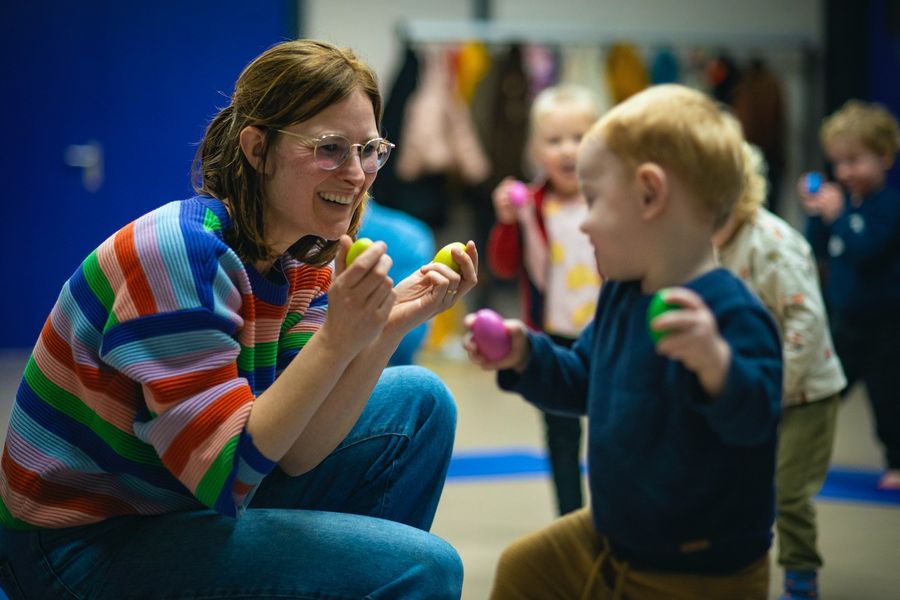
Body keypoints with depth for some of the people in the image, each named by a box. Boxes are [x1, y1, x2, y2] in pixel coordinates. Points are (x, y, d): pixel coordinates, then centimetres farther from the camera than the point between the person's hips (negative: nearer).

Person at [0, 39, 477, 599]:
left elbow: (295, 455, -6)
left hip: (198, 504, 8)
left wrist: (388, 327, -15)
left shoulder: (306, 258, 1)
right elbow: (222, 474, -25)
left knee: (419, 401, 7)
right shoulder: (181, 253, -23)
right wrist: (337, 339, -31)